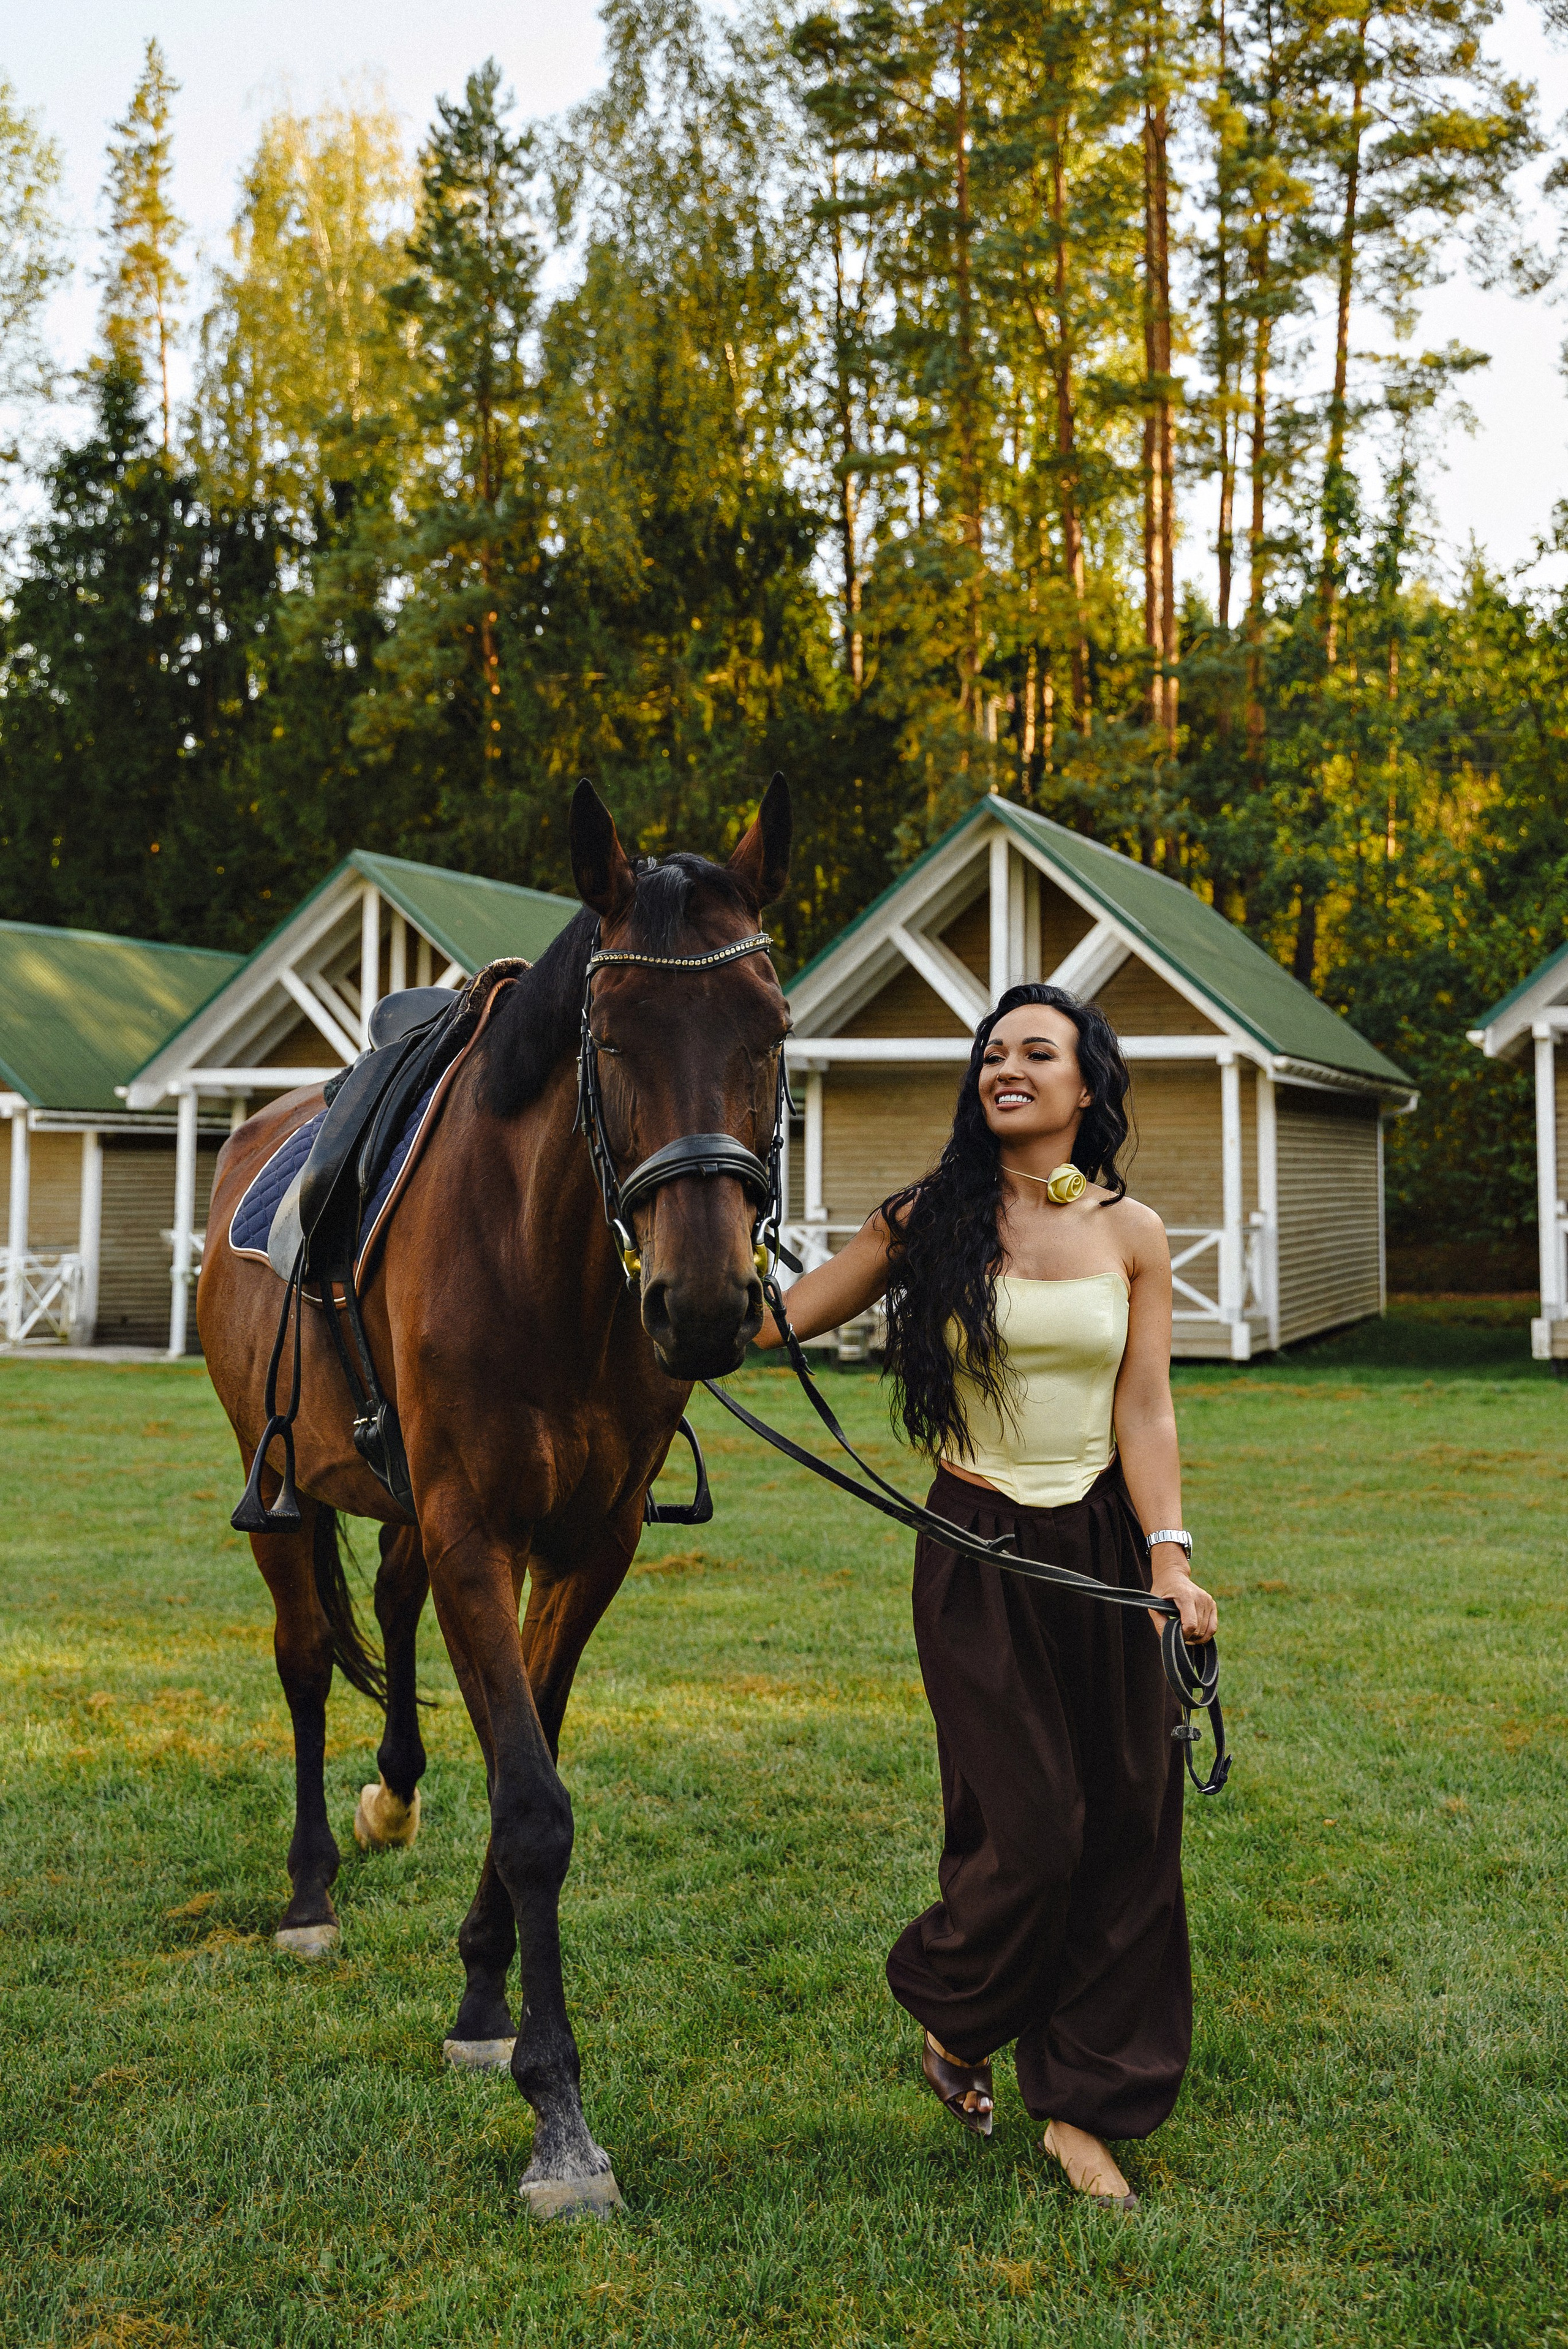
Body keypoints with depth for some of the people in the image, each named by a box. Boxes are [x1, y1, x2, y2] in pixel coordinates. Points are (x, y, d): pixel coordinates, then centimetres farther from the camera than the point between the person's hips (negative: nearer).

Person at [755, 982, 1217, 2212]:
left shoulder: (1133, 1234, 3)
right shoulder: (930, 1222, 0)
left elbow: (1145, 1413, -2)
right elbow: (775, 1318, 3)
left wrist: (1168, 1554, -14)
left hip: (1104, 1546, 2)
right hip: (978, 1556, -2)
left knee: (1129, 1830, 4)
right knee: (1029, 1831, -6)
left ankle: (1082, 2104, 20)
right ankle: (951, 2017, 26)